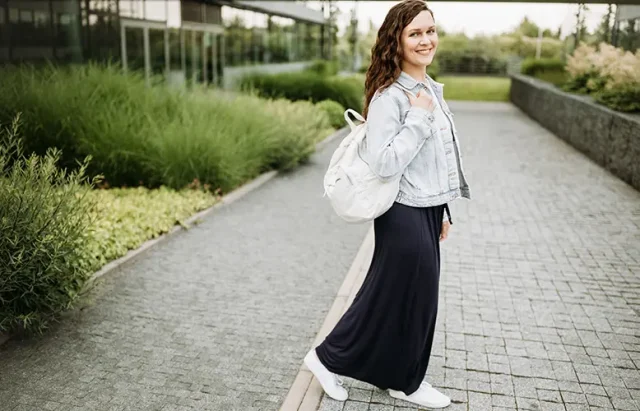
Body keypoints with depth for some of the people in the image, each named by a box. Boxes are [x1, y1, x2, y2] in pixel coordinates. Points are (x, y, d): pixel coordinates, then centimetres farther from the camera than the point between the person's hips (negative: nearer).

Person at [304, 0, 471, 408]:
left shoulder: (431, 88, 10)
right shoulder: (389, 96, -18)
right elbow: (384, 163, -25)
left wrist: (441, 212, 19)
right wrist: (419, 117, -23)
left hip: (426, 211, 9)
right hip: (405, 215, -9)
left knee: (418, 297, 17)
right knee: (392, 297, 3)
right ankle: (328, 357, 24)